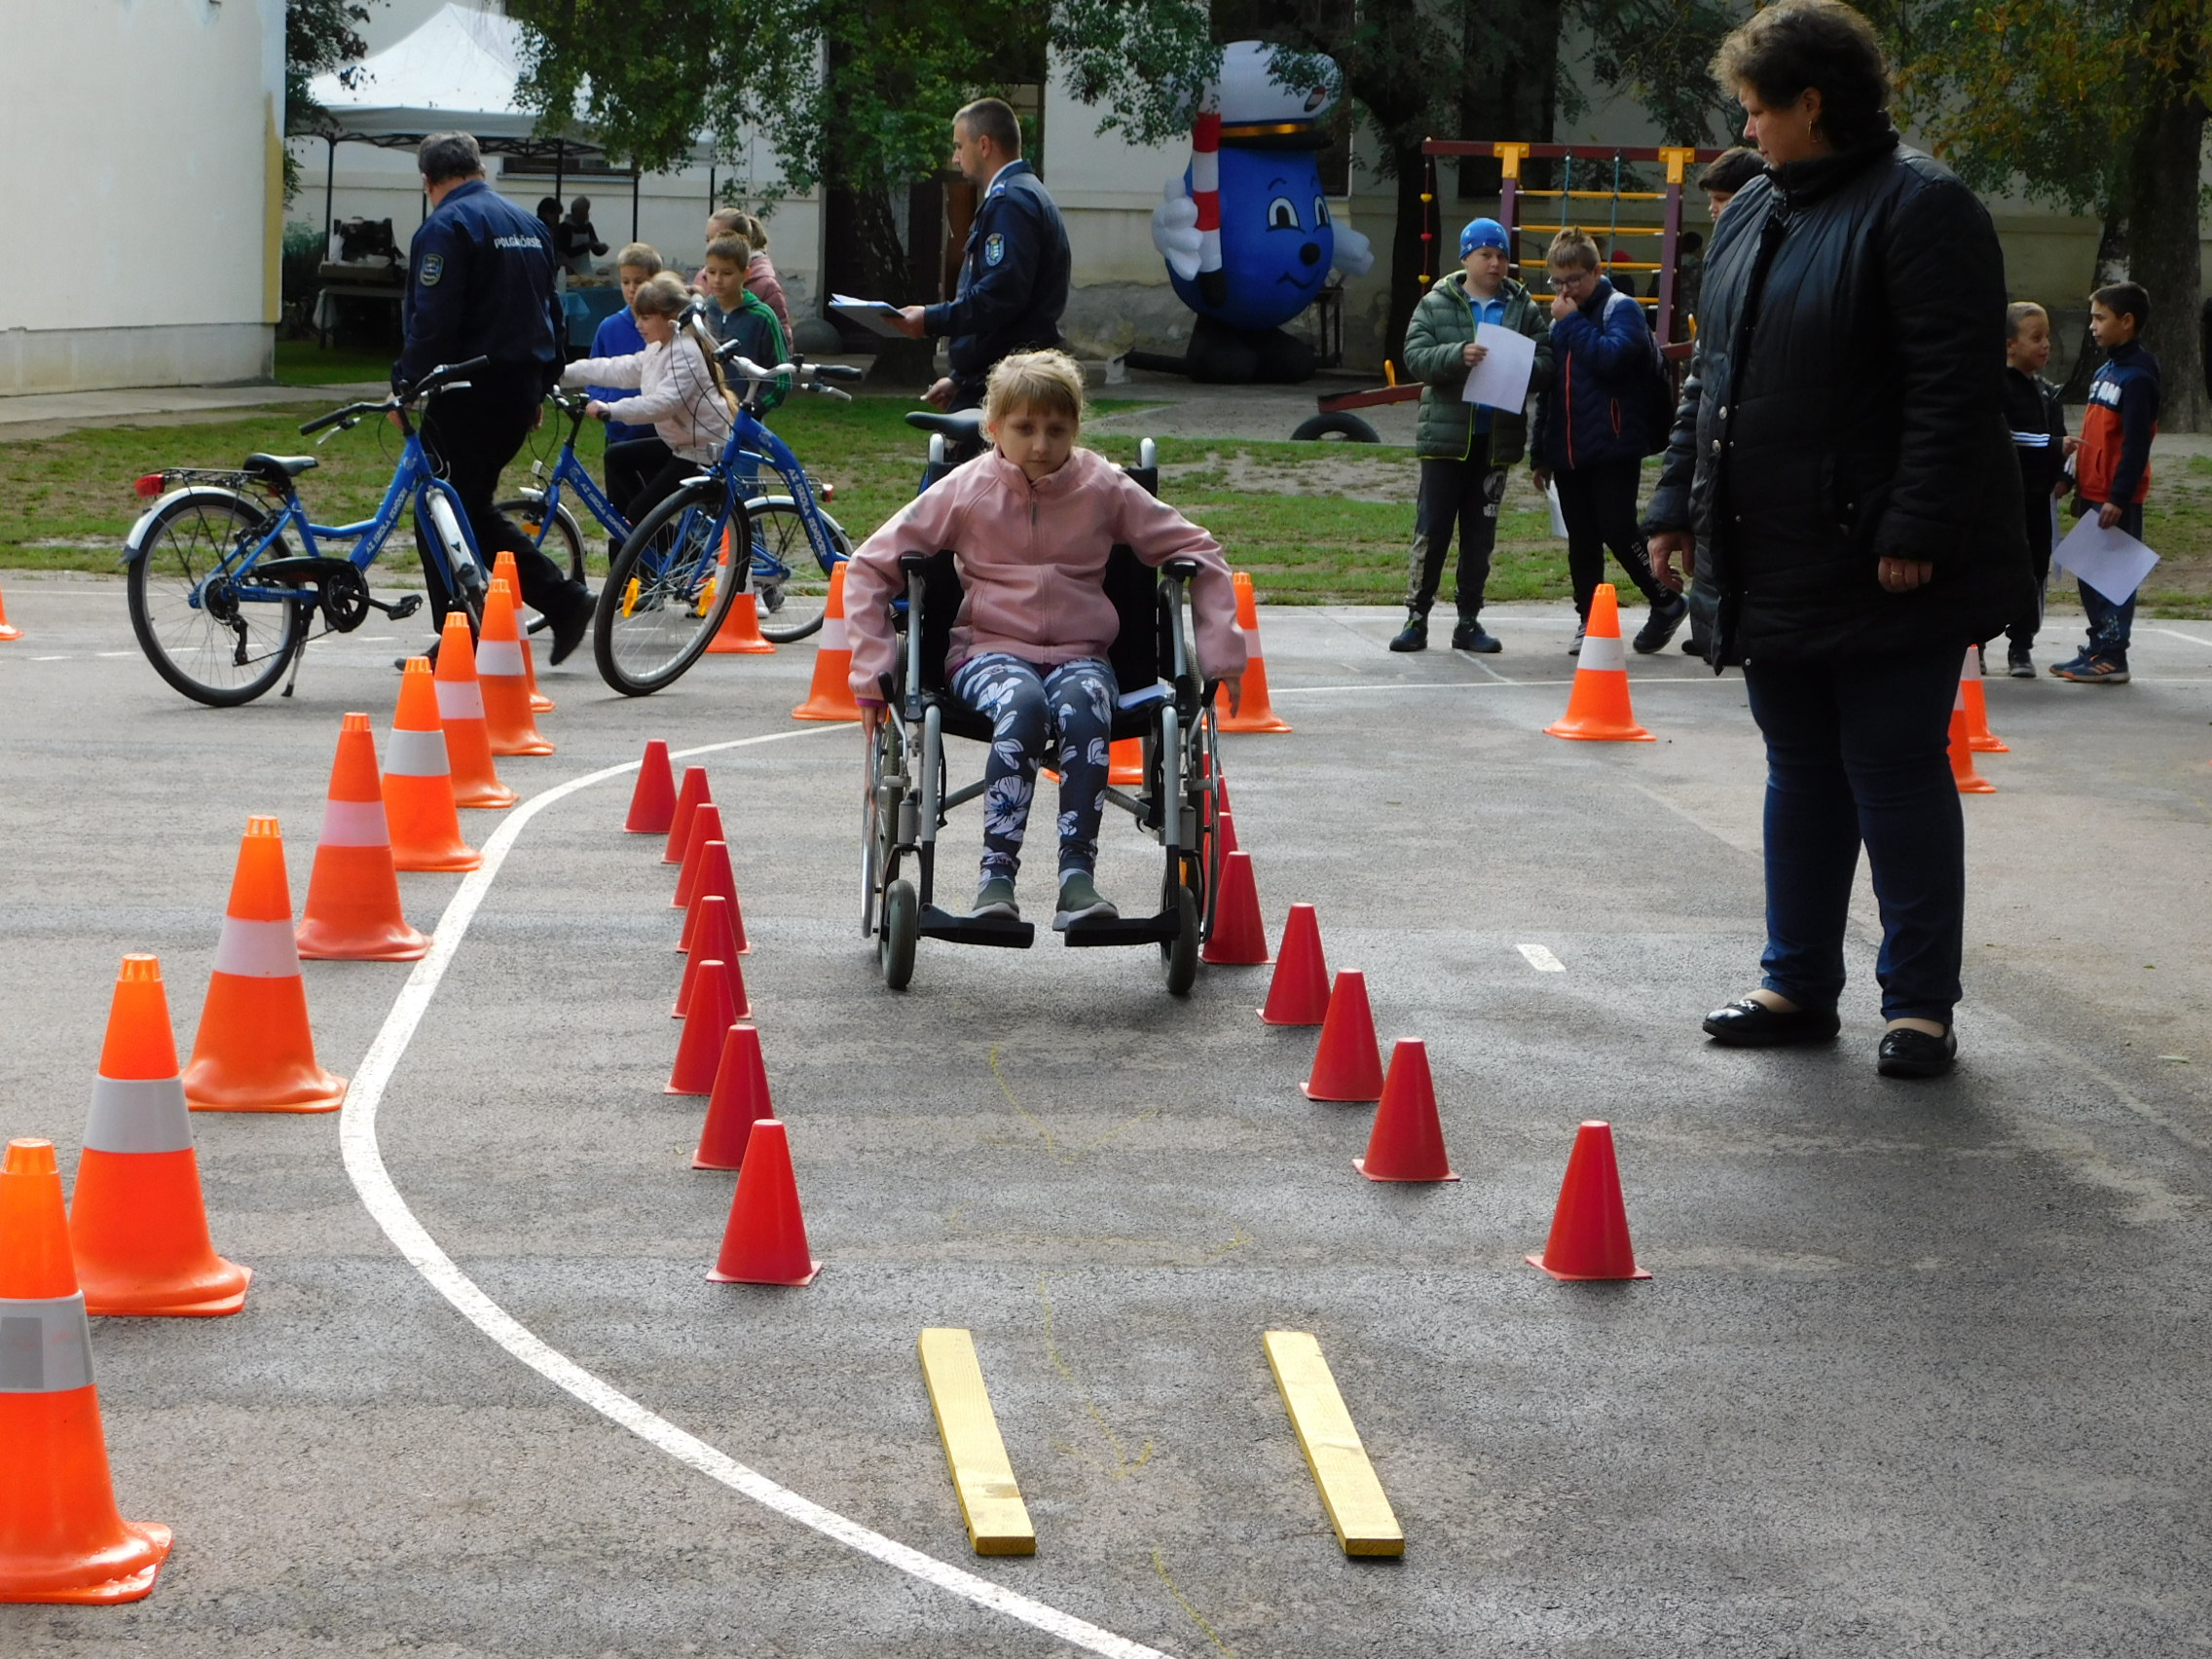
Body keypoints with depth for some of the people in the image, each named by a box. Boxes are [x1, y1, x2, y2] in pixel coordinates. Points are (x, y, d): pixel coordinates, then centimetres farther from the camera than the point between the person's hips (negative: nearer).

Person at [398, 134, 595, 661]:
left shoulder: (446, 227, -12)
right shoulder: (529, 225, 14)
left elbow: (431, 320, -19)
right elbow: (551, 312, 20)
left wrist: (406, 384, -12)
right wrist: (542, 385, 26)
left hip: (471, 394, -8)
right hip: (521, 390, 8)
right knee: (474, 507, 18)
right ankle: (564, 600, 10)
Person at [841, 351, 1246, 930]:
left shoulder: (1106, 488, 4)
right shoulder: (965, 491, 2)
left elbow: (1198, 554, 11)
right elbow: (869, 568, 6)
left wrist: (1220, 653, 1)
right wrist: (874, 671, -4)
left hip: (1080, 653, 1)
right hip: (989, 649, -1)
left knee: (1082, 704, -36)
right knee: (1022, 702, -37)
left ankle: (1077, 874, -40)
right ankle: (997, 873, -37)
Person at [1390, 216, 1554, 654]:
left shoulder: (1523, 309, 6)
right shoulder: (1436, 305, 2)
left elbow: (1546, 362, 1)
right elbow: (1416, 356, -9)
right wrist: (1458, 355, -25)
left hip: (1497, 438, 2)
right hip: (1446, 436, -2)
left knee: (1480, 534, 8)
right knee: (1432, 528, -3)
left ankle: (1469, 621, 15)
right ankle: (1417, 615, 4)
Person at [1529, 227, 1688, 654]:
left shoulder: (1622, 310, -5)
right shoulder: (1559, 319, 17)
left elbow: (1611, 357, -24)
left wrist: (1573, 322, -15)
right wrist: (1542, 454, 19)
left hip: (1614, 447, -7)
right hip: (1568, 452, 7)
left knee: (1617, 529, -11)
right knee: (1581, 540, 8)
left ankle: (1667, 604, 7)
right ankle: (1589, 623, 14)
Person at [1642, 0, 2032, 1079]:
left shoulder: (1917, 208, -12)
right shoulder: (1752, 215, 14)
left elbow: (1955, 385, -18)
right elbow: (1711, 373, 20)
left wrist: (1916, 533, -22)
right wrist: (1679, 503, 14)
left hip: (1886, 576, -8)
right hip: (1775, 568, 8)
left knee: (1898, 780, -2)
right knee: (1802, 777, 14)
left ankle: (1920, 1004, 6)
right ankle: (1799, 986, 22)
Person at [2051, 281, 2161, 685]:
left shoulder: (2137, 376, -14)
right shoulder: (2105, 370, 15)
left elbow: (2136, 444, -18)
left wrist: (2119, 498, -21)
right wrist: (2080, 489, 20)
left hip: (2116, 500, -9)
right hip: (2093, 494, 9)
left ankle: (2111, 657, -2)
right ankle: (2099, 648, 19)